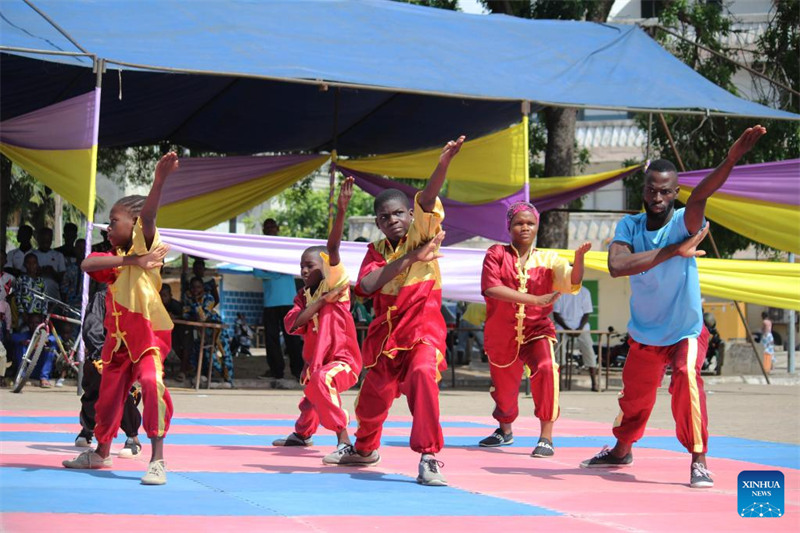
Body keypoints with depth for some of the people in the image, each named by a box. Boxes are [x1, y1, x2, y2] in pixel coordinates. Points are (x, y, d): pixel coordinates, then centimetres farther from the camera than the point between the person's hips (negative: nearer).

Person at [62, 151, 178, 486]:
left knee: (152, 382, -29)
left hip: (147, 332, -8)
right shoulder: (114, 257, 11)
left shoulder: (143, 245, -6)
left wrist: (159, 180, -46)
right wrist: (131, 261, -23)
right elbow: (87, 264, -12)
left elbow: (147, 217, -26)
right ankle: (101, 452, 42)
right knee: (109, 394, 20)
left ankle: (157, 460, -29)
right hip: (118, 338, 8)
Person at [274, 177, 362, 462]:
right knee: (310, 400, 31)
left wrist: (341, 210, -39)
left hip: (342, 360, -8)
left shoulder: (334, 285, -9)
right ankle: (301, 434, 65)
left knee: (321, 380, -39)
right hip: (315, 361, 8)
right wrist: (323, 300, -19)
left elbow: (332, 248, -25)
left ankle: (344, 443, -45)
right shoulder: (303, 296, 8)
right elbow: (293, 324, -12)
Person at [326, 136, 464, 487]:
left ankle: (429, 458, -30)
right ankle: (365, 448, 49)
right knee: (373, 393, 17)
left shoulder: (421, 235, -2)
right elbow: (365, 285, -15)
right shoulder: (377, 251, 6)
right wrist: (408, 259, -21)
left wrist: (443, 165, -42)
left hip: (422, 329, -5)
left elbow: (427, 201, -22)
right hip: (385, 333, 5)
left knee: (423, 374, -33)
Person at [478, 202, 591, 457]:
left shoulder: (547, 259, 1)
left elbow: (572, 282, -14)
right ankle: (505, 431, 49)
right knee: (503, 386, 15)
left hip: (536, 330, -1)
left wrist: (578, 257, -35)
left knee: (545, 369, -30)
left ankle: (546, 437, -25)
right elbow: (490, 287, -20)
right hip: (501, 334, 1)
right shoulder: (496, 254, -3)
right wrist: (534, 299, -26)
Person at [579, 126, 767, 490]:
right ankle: (621, 450, 47)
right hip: (643, 334, 4)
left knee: (686, 380, -29)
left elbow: (698, 198, -42)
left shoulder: (684, 223, -19)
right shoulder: (629, 226, -10)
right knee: (634, 396, 20)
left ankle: (699, 460, -20)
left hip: (685, 332, -4)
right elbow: (616, 266, -29)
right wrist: (672, 251, -33)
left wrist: (730, 160, -62)